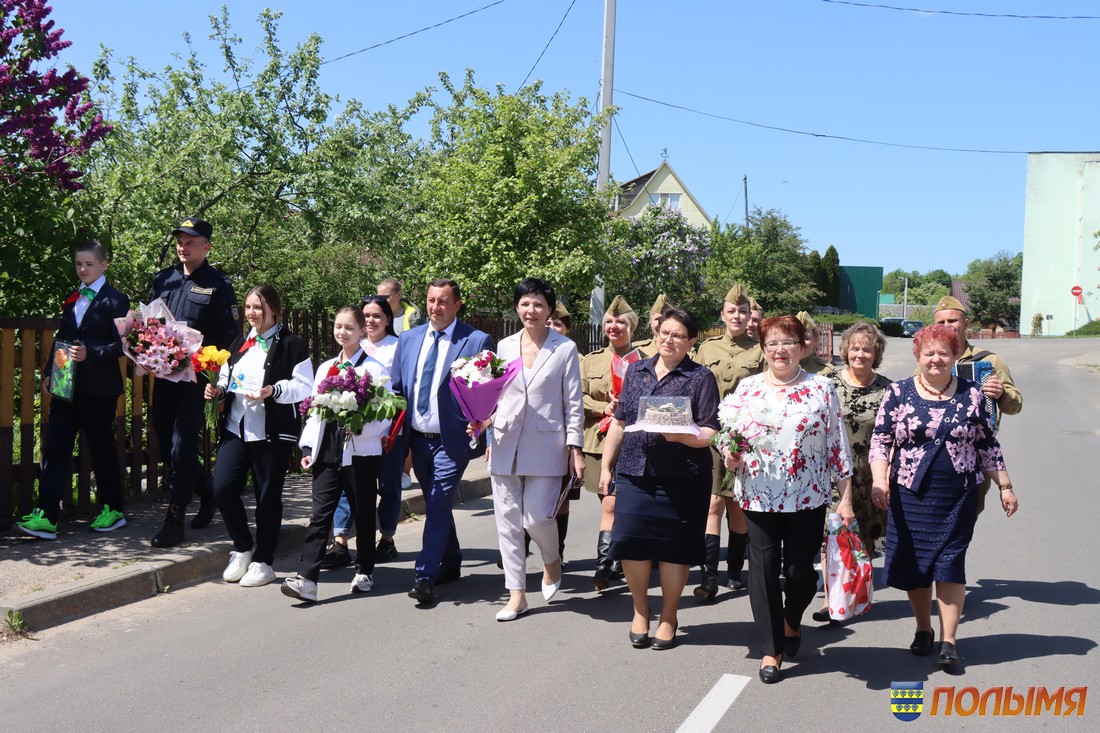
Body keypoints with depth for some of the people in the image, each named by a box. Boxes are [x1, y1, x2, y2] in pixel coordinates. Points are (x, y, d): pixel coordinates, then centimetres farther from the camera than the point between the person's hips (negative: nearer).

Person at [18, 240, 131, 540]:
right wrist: (49, 373, 8)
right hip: (67, 385, 6)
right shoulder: (73, 299, 16)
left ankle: (112, 509, 20)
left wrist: (90, 353, -22)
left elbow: (121, 344, -10)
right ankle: (47, 516, -3)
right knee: (55, 447, -2)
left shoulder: (115, 300, -4)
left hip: (99, 388, -6)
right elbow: (62, 338, 17)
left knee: (101, 447, 5)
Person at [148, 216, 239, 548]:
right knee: (165, 441, 9)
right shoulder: (163, 279, 13)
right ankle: (206, 492, 32)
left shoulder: (217, 284, -2)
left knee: (182, 444, -6)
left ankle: (174, 521, 1)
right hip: (164, 372, 6)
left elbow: (231, 337, -4)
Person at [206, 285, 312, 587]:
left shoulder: (291, 345, -4)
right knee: (223, 488, -6)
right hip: (235, 428, 5)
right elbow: (227, 379, 24)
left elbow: (305, 388, -9)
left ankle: (263, 562, 17)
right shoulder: (239, 344, 17)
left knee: (268, 496, 3)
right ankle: (243, 547, 18)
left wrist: (273, 391, -23)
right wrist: (217, 390, 3)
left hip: (272, 432, -5)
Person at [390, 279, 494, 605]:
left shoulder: (477, 341, -7)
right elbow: (397, 388, 13)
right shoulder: (409, 339, 8)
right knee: (437, 505, 17)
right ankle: (451, 565, 32)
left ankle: (425, 578, -8)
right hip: (418, 439, 6)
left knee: (437, 505, -11)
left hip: (452, 440, -6)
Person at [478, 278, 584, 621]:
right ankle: (516, 593, 13)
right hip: (505, 444, 4)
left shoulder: (565, 348, 1)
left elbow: (574, 404, 1)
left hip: (545, 447, -3)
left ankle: (552, 560, 26)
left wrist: (575, 449, -4)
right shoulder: (504, 346, 11)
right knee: (508, 521, 4)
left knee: (536, 518, -8)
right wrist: (482, 419, -3)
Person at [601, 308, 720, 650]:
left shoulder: (701, 378, 0)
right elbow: (619, 422, 17)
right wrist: (606, 465, 13)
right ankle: (640, 610, 21)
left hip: (681, 478, -3)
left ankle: (668, 617, 22)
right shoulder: (636, 371, 13)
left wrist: (680, 435, -24)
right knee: (631, 543, -1)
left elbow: (710, 433, -5)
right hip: (634, 472, 3)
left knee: (674, 548, 3)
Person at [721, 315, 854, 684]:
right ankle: (771, 650, 13)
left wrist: (845, 498, -2)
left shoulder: (821, 389, 0)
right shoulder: (747, 388, 5)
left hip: (807, 497, -1)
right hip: (759, 497, 1)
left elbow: (838, 445, 1)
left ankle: (792, 623, 37)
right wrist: (730, 456, -11)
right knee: (764, 571, 1)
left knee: (800, 570, 6)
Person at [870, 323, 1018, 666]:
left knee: (950, 564, -3)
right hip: (910, 496, 0)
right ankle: (923, 629, 25)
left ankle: (948, 639, 5)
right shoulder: (899, 393, 1)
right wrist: (879, 480, -15)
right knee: (914, 564, 7)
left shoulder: (971, 395, 4)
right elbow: (880, 440, -1)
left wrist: (1005, 487, 9)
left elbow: (988, 446, 10)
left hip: (958, 497, 0)